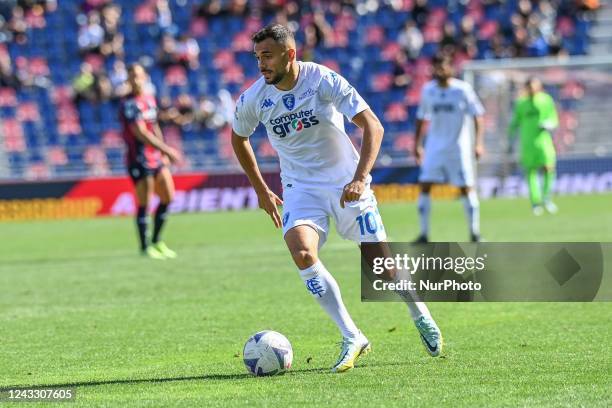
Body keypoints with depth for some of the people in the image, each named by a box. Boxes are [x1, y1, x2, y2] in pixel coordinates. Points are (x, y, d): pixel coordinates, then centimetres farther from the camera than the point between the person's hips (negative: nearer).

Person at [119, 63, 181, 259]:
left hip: (156, 157, 8)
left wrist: (164, 153, 17)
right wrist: (167, 149, -20)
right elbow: (141, 134, -20)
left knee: (168, 197, 7)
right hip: (139, 159, -8)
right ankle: (145, 247, 6)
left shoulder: (150, 98, 11)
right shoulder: (129, 104, -14)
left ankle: (157, 241, 20)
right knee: (144, 203, -5)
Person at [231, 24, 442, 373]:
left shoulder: (324, 80, -18)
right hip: (301, 187, 2)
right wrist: (261, 190, 13)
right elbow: (239, 139, 14)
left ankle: (420, 315, 29)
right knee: (302, 252, -25)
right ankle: (352, 338, -16)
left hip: (346, 183, -2)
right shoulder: (253, 100, -8)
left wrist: (360, 178, -32)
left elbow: (373, 126, -20)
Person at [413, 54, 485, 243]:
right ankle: (424, 234, -1)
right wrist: (417, 144, 12)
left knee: (466, 188, -3)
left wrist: (478, 142, -17)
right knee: (424, 186, -6)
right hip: (434, 147, 3)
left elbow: (477, 115, -7)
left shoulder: (462, 89, -8)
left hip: (458, 147, -3)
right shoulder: (428, 90, 3)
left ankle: (475, 233, 8)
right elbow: (422, 117, 14)